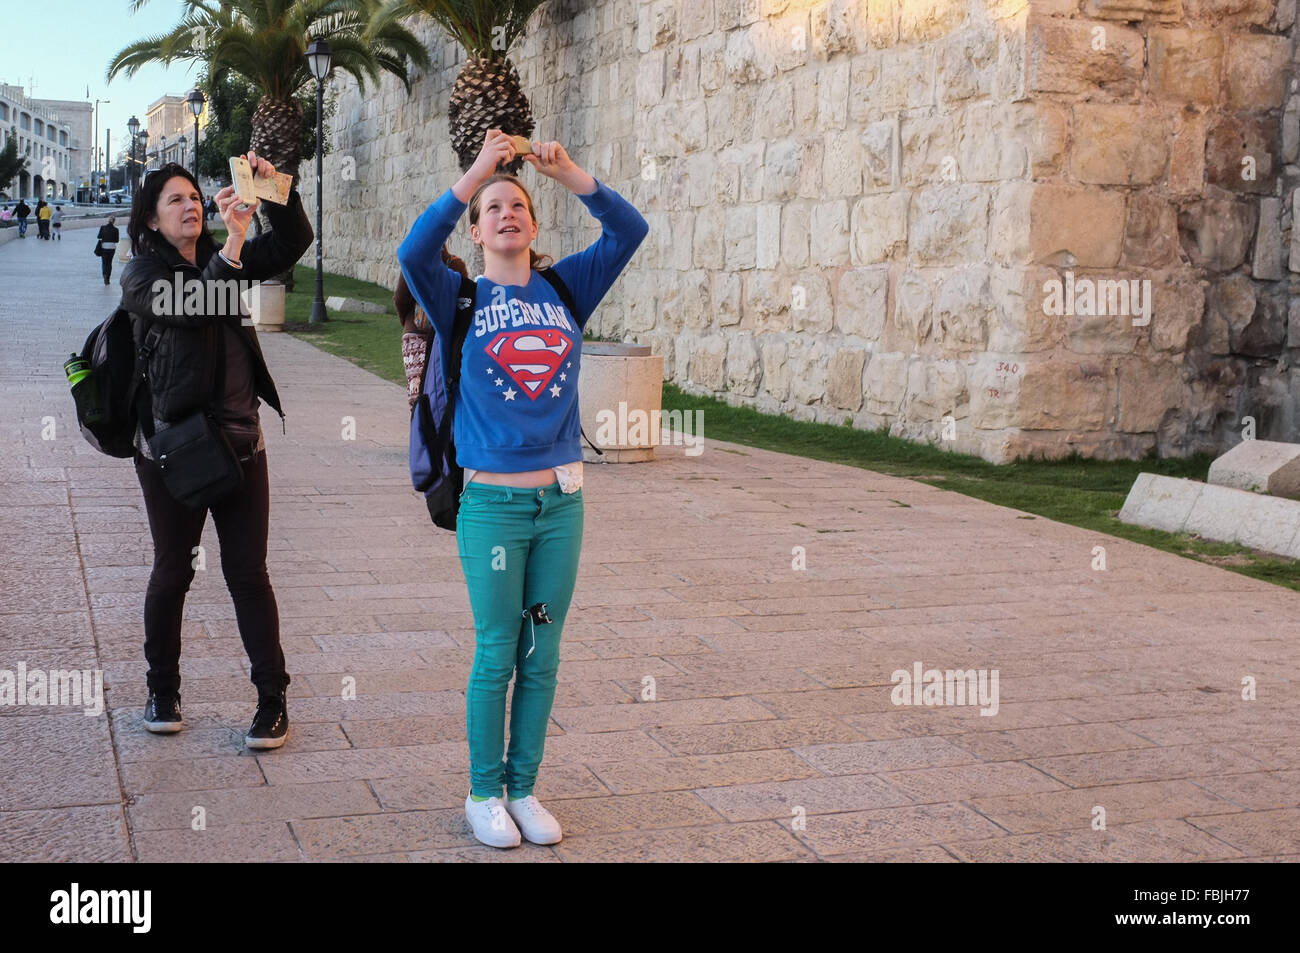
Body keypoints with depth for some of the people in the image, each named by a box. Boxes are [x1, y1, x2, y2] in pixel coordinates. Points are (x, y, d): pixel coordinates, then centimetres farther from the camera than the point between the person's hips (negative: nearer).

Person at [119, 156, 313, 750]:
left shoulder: (221, 260, 10)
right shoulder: (142, 274, -4)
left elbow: (293, 243, 2)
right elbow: (188, 309, -24)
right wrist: (233, 243, -31)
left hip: (240, 439, 3)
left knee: (248, 572, 3)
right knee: (173, 571, 8)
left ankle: (273, 700, 7)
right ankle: (162, 690, 26)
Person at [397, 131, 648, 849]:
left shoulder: (565, 289, 8)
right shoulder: (460, 298, 0)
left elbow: (629, 231, -1)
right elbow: (414, 252, -20)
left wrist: (567, 173, -11)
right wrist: (477, 172, -22)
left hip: (561, 500, 3)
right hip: (492, 502, -3)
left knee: (541, 658, 11)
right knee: (495, 656, 5)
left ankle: (523, 789, 25)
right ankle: (483, 793, 20)